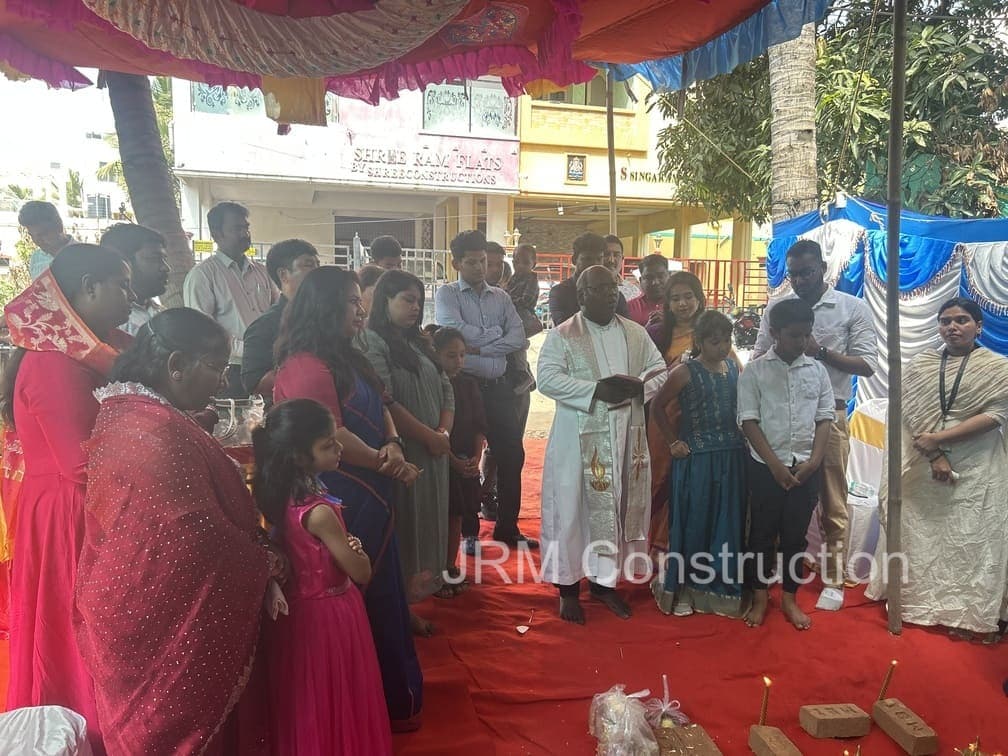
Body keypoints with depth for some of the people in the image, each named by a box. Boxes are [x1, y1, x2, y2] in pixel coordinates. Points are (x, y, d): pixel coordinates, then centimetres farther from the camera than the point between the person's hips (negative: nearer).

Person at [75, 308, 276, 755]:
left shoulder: (127, 412, 4)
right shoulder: (159, 433, -28)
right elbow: (199, 538, -29)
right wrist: (265, 567, -12)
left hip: (143, 603, 10)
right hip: (167, 615, -9)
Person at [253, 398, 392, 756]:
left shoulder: (280, 495, -8)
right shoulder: (319, 512, -29)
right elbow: (362, 573, -21)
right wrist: (356, 550, 1)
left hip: (297, 607, 8)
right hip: (330, 613, -8)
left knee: (308, 706, 25)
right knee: (335, 703, 13)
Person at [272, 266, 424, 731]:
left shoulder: (348, 358, 13)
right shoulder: (306, 366, -19)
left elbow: (379, 408, 13)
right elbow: (332, 436, -23)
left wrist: (393, 444, -8)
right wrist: (385, 464, -11)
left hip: (367, 495, 10)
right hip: (341, 500, -10)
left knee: (377, 592, 20)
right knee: (355, 598, 6)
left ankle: (390, 695, 37)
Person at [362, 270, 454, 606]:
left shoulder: (420, 342, 15)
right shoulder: (372, 342, -9)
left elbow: (445, 390, 13)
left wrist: (444, 432, -4)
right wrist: (429, 436, -13)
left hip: (433, 453, 7)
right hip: (401, 454, -7)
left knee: (428, 522, 14)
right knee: (404, 525, 1)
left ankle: (425, 583, 29)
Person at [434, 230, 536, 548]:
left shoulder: (501, 296, 11)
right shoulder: (447, 294, 0)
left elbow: (519, 338, -1)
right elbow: (454, 330, -19)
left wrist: (479, 346, -11)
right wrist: (495, 334, -7)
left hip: (498, 387, 4)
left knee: (512, 454, 8)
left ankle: (507, 527, 24)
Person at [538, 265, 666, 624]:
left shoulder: (636, 333, 9)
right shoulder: (563, 335, -5)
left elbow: (659, 371, 10)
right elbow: (547, 379, -15)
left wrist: (637, 386, -12)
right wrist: (596, 389, -22)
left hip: (627, 437, 5)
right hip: (579, 440, -4)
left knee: (618, 508, 12)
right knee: (572, 509, 3)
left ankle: (604, 580, 28)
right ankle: (568, 587, 17)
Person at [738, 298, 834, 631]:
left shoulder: (817, 370, 4)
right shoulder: (754, 371, -5)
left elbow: (825, 418, 5)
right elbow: (749, 421, -8)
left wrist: (814, 461, -7)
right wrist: (775, 465, -12)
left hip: (806, 468, 3)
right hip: (765, 467, -2)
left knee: (795, 535, 11)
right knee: (762, 533, 7)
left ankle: (789, 598, 25)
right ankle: (759, 598, 21)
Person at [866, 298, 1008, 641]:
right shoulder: (920, 364, 7)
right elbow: (910, 412, -2)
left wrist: (937, 438, -16)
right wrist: (934, 456, -14)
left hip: (975, 470, -2)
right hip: (923, 465, 2)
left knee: (969, 541, 0)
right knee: (919, 536, 6)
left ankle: (965, 612, 11)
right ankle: (916, 600, 19)